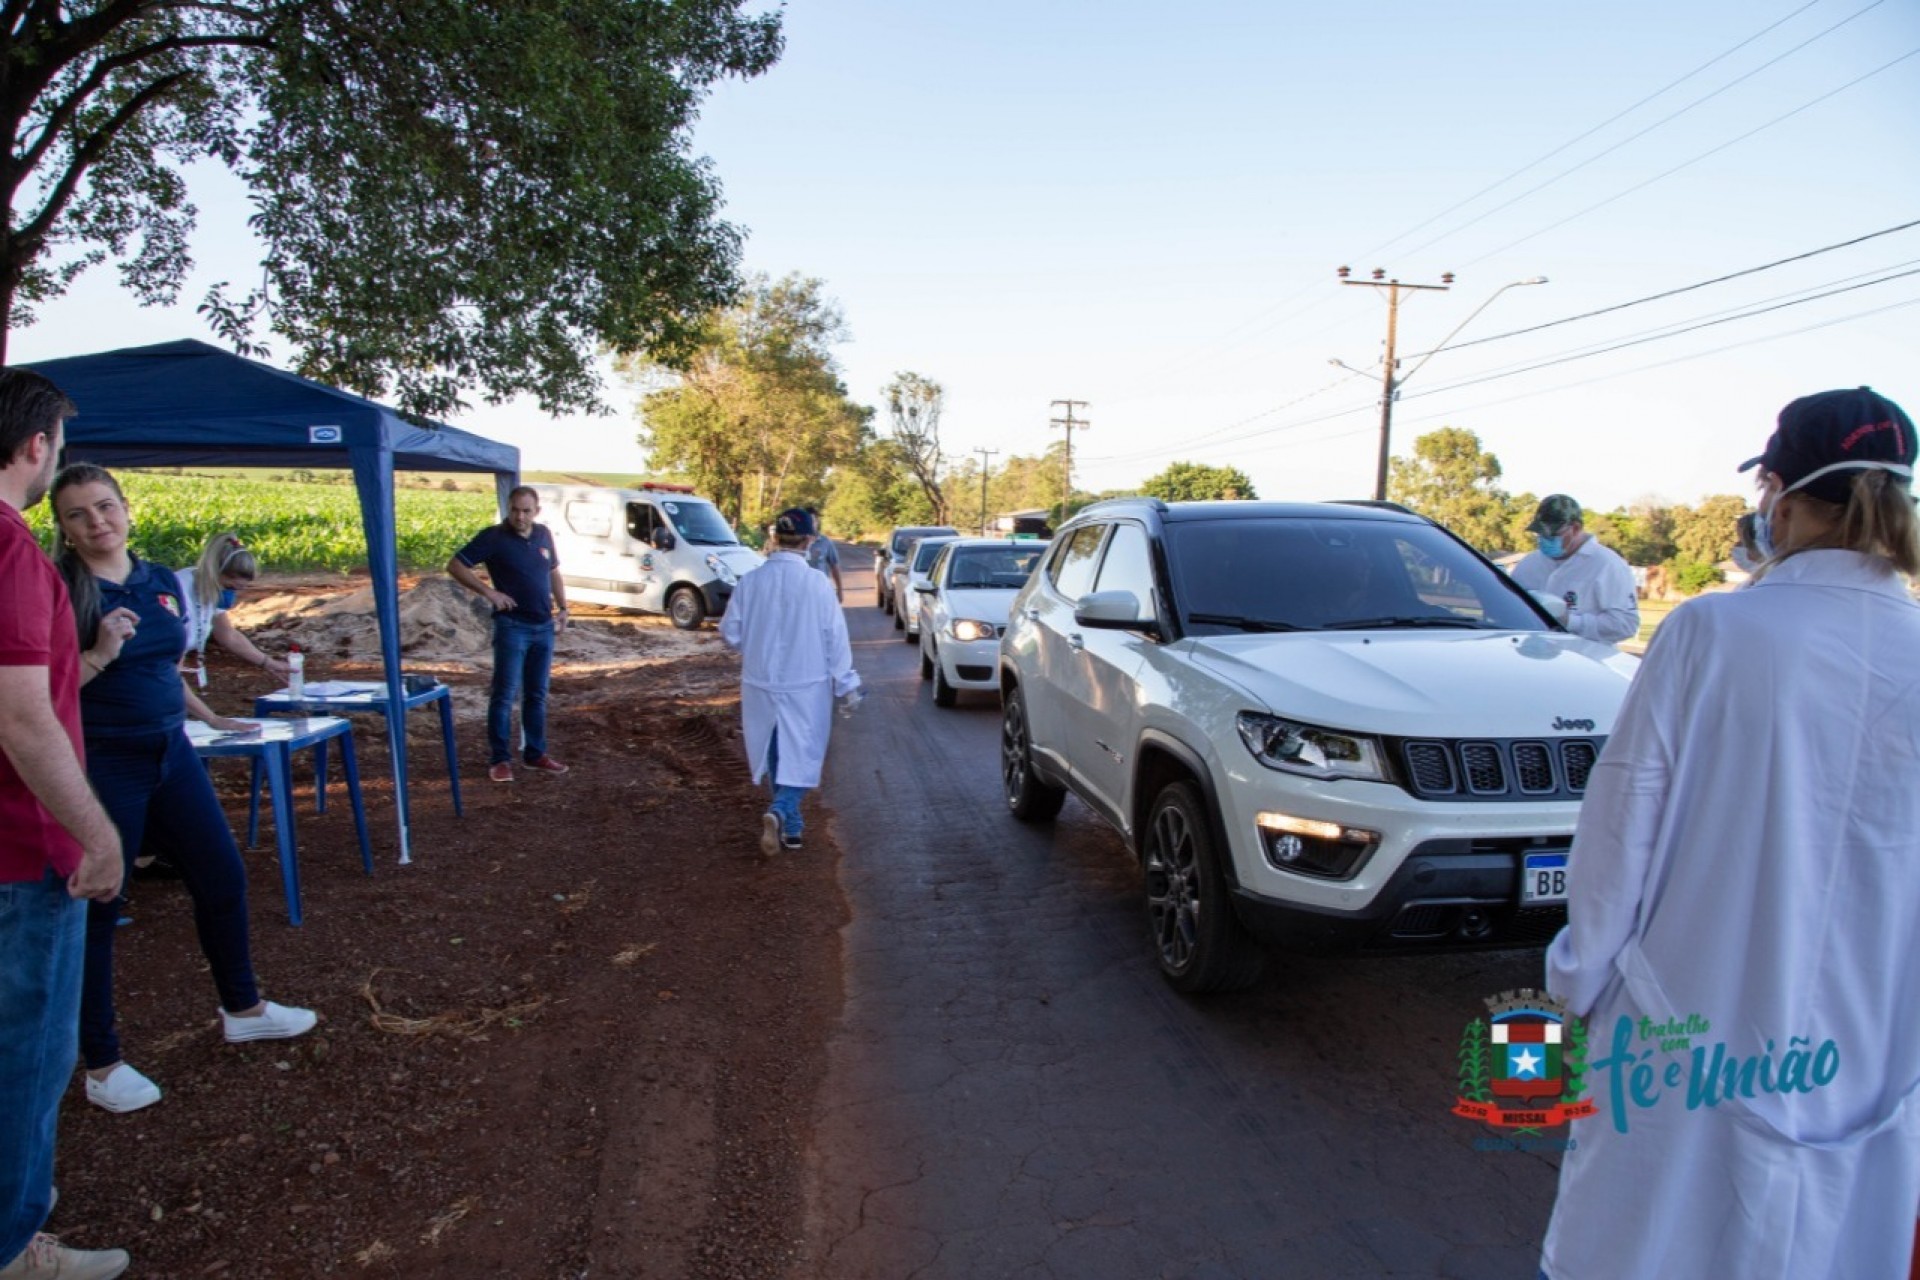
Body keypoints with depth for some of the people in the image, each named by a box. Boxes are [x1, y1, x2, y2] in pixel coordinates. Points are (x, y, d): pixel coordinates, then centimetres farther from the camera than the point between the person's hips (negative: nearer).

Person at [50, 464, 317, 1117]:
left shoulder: (165, 583, 6)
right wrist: (98, 655, -25)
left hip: (172, 753, 6)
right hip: (100, 765, -6)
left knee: (222, 876, 13)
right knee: (98, 906, 5)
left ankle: (241, 1008, 33)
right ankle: (101, 1063, 21)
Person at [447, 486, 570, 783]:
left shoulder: (544, 534, 8)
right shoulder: (493, 537, -8)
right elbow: (455, 566, -9)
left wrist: (562, 607, 11)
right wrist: (489, 592, -16)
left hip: (544, 627, 5)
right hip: (512, 626, -5)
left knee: (537, 694, 12)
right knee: (505, 694, -2)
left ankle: (535, 754, 21)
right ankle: (500, 759, 6)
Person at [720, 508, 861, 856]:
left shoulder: (751, 581, -6)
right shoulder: (816, 583, -13)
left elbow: (730, 633, 1)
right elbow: (835, 638, -8)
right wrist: (847, 684, 1)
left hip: (761, 684, 3)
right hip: (806, 686, -3)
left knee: (776, 758, 17)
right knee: (802, 758, 8)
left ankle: (791, 827, 26)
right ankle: (779, 813, -14)